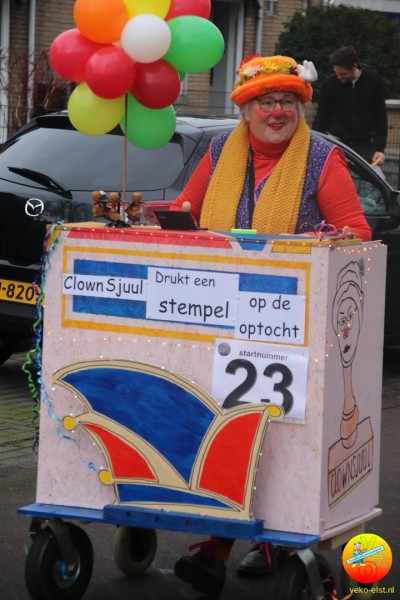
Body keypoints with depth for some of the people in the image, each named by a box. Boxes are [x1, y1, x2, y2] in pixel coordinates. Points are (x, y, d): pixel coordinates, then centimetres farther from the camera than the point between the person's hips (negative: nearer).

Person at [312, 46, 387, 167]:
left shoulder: (374, 82, -3)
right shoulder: (329, 85, -5)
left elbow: (381, 118, 1)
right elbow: (321, 119, 1)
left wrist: (380, 148, -5)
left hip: (365, 147, 1)